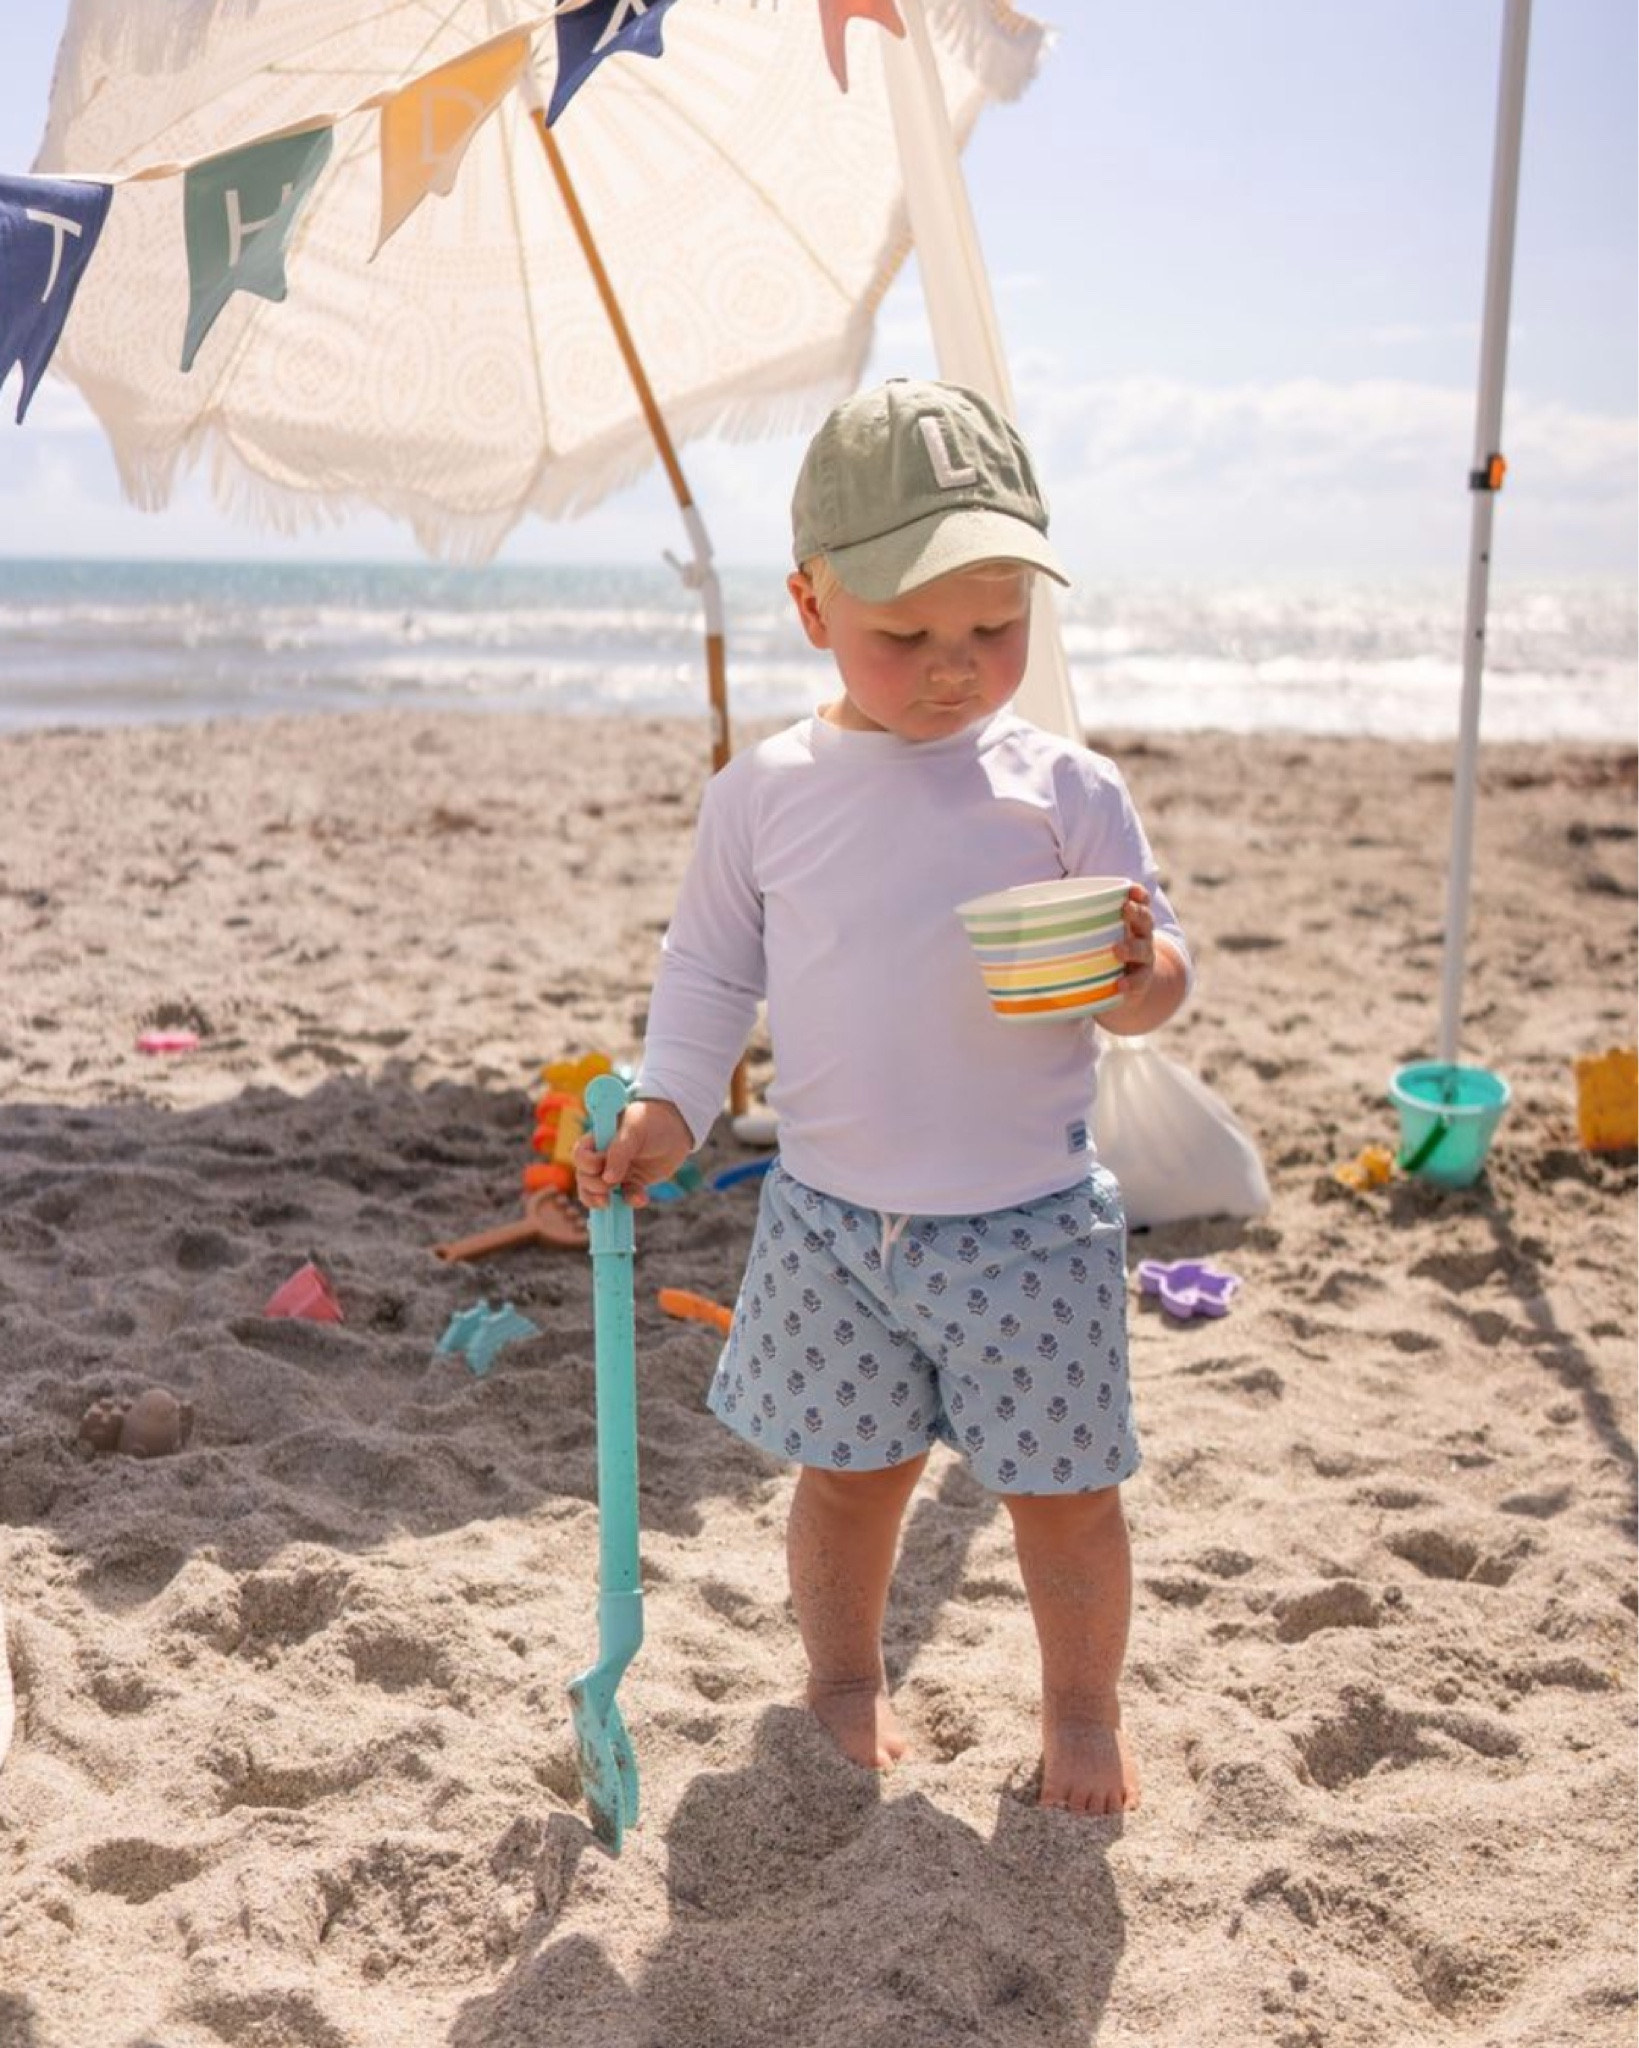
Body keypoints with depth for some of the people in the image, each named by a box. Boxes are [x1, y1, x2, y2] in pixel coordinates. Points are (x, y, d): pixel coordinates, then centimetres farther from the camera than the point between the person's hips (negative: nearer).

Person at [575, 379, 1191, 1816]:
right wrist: (665, 1111, -1)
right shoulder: (764, 791, -1)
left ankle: (1084, 1709, 33)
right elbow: (709, 972, 9)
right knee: (849, 1471, 16)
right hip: (831, 1215, 1)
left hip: (1031, 1222, -1)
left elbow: (1158, 982, -3)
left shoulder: (1066, 787, -5)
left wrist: (1134, 970, -26)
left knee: (1064, 1485, 10)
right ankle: (846, 1675, 40)